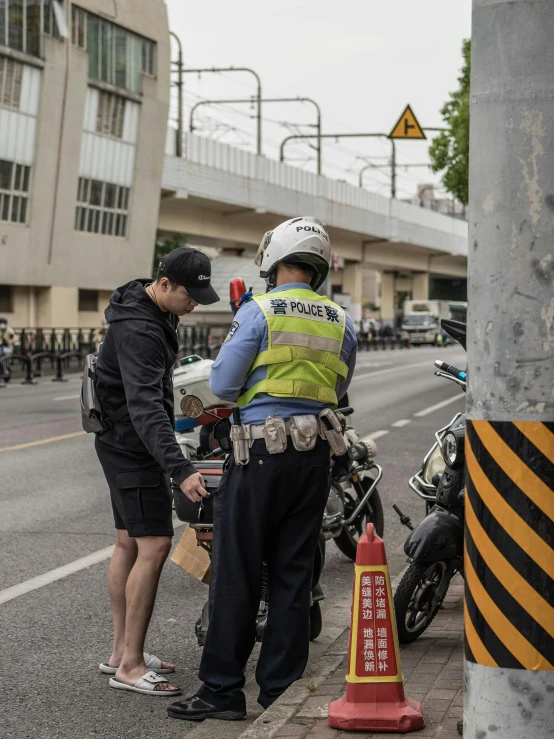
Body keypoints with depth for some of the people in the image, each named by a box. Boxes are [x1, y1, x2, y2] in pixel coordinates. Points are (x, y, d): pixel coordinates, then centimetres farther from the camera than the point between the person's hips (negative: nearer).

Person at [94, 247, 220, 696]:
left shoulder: (155, 311, 7)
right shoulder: (138, 332, -26)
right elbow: (145, 407, -36)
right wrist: (180, 469, -44)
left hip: (125, 445, 10)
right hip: (134, 446, -10)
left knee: (128, 544, 13)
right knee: (154, 546, -13)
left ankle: (121, 652, 21)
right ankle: (130, 666, -10)